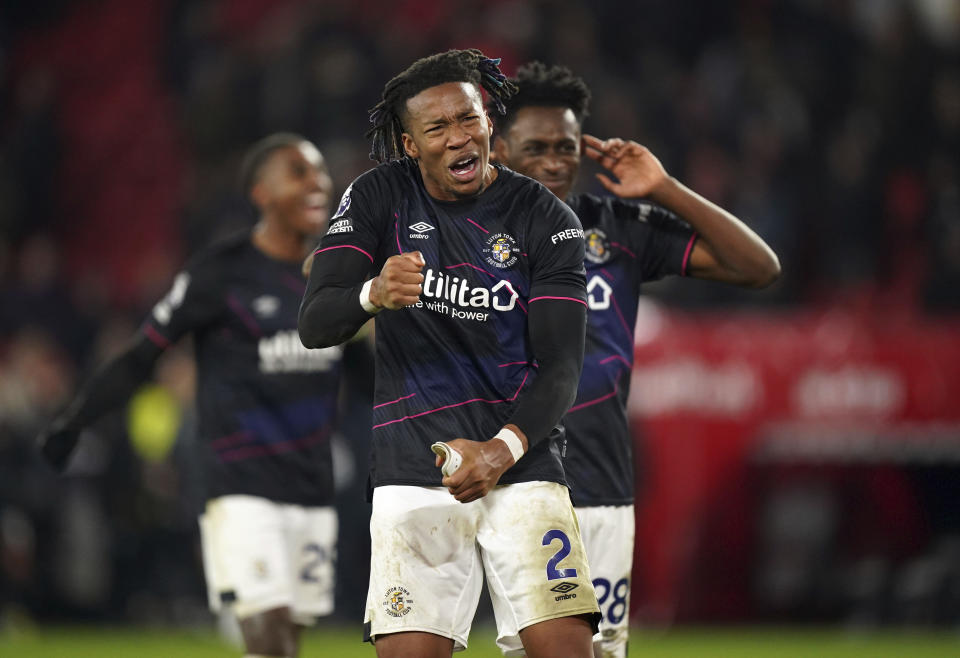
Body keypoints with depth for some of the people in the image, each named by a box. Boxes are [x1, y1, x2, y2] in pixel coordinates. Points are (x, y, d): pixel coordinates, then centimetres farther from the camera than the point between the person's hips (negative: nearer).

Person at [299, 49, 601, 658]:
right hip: (413, 465, 0)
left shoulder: (545, 220, 0)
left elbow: (561, 365, -5)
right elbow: (315, 324, -5)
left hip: (520, 458, 0)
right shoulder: (379, 197, 3)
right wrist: (373, 295, -29)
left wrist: (503, 449, -23)